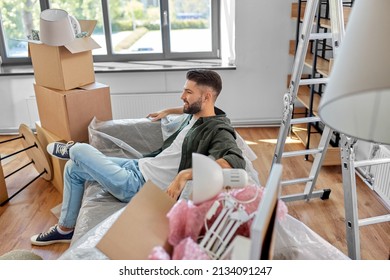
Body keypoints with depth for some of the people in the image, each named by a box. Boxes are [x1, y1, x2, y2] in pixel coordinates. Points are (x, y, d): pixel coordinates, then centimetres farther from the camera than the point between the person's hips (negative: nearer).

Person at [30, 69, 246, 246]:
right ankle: (65, 229, 34)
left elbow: (236, 161, -45)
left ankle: (72, 150, 33)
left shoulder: (218, 130, -24)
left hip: (141, 186, -9)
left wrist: (185, 175, -50)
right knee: (73, 168, 18)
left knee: (81, 150, -7)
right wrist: (168, 111, 30)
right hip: (141, 165, 10)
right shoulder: (199, 115, 3)